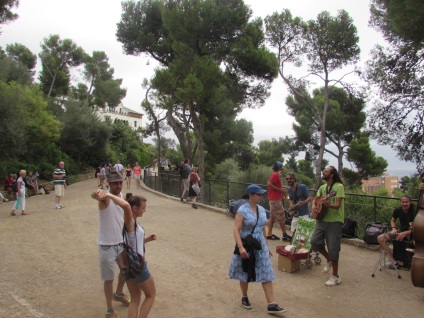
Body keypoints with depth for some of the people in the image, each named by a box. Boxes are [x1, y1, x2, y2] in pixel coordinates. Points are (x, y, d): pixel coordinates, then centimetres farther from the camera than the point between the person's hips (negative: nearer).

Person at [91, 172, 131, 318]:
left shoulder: (122, 196, 1)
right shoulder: (105, 197, -20)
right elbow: (95, 195, -47)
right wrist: (97, 193, -70)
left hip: (122, 242, 7)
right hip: (107, 245, -7)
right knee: (109, 278, 5)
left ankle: (119, 294, 49)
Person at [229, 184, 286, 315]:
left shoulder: (262, 210, 3)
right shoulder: (242, 210, -16)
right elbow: (236, 230, -22)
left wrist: (266, 246, 16)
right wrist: (241, 247, -32)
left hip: (260, 246, 5)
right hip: (246, 246, -5)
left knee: (266, 275, 2)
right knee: (245, 274, 13)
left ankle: (271, 305, 7)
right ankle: (244, 298, 35)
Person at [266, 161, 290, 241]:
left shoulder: (276, 174, 16)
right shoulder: (276, 174, -13)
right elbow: (269, 184, -23)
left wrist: (282, 190, 6)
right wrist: (280, 189, -19)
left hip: (274, 199, 10)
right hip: (275, 199, -10)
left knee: (272, 217, 10)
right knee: (281, 217, -3)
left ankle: (269, 234, 12)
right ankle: (285, 235, 2)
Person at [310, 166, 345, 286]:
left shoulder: (339, 186, -11)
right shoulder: (322, 187, 11)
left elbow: (337, 205, -18)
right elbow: (316, 199, 13)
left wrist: (328, 204, -38)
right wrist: (314, 205, -9)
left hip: (335, 221, -6)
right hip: (322, 219, 7)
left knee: (333, 248, -2)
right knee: (314, 241, -5)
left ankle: (335, 276, 14)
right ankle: (329, 260, 23)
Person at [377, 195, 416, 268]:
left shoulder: (414, 212, -17)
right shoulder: (397, 210, -3)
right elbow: (393, 220, 16)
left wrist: (405, 233, -30)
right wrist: (394, 228, -5)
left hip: (410, 233, -5)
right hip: (400, 231, 5)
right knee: (380, 238, -12)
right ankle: (393, 261, -18)